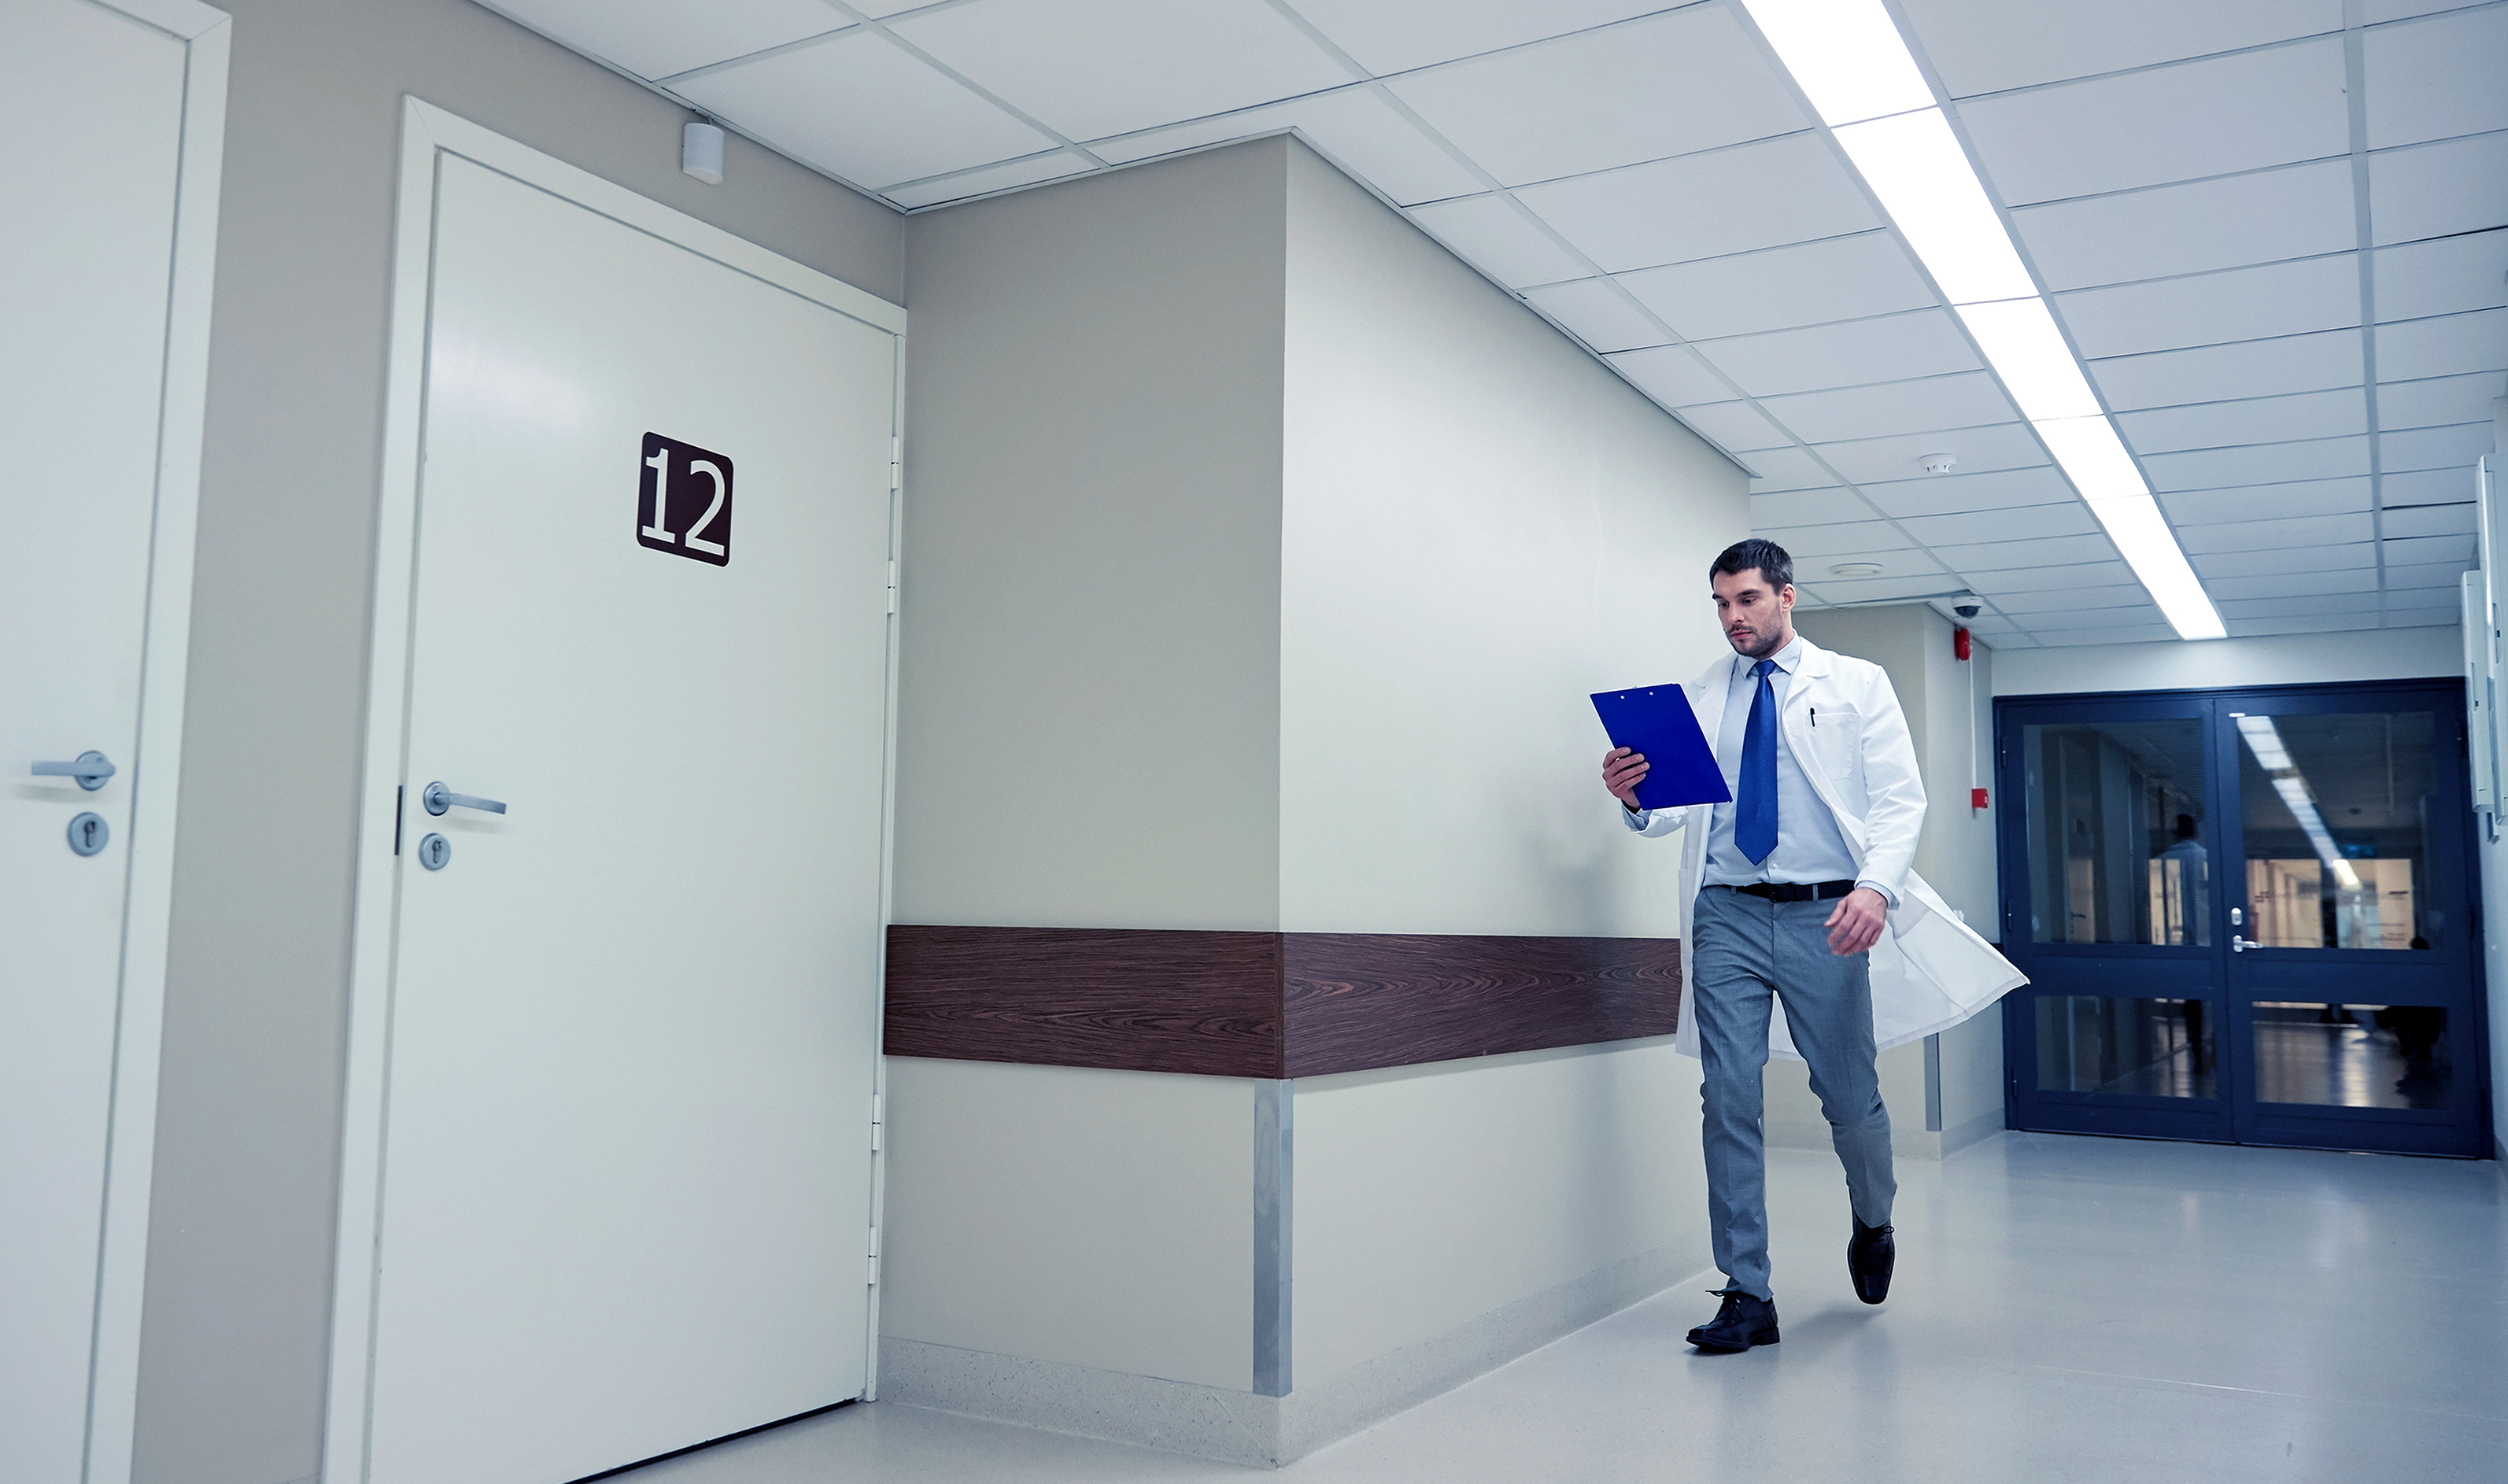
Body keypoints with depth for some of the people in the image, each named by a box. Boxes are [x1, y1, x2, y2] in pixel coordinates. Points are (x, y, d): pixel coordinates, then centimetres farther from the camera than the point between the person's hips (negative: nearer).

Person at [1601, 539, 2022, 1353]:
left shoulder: (1857, 685, 8)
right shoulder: (1699, 698, 13)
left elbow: (1899, 798, -1)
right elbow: (1676, 806, 7)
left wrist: (1876, 886, -19)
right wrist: (1634, 797, -17)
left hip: (1824, 917, -1)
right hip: (1727, 916, 1)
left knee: (1851, 1099, 6)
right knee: (1729, 1103, -3)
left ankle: (1873, 1226, 38)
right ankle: (1747, 1295, 5)